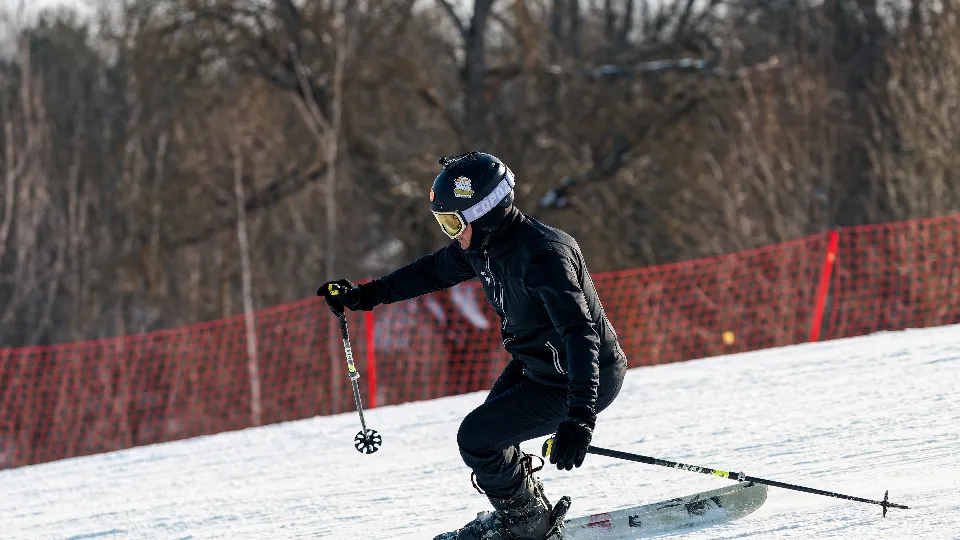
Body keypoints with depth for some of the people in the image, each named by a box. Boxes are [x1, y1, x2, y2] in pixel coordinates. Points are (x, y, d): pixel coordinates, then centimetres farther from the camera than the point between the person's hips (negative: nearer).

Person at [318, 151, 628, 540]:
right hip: (535, 361, 9)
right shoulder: (481, 245, -5)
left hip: (586, 378, -9)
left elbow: (580, 333, -41)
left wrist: (580, 417, -50)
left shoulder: (543, 255, -33)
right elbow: (433, 271, 15)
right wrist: (365, 296, 19)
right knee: (487, 429, 17)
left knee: (476, 438, -10)